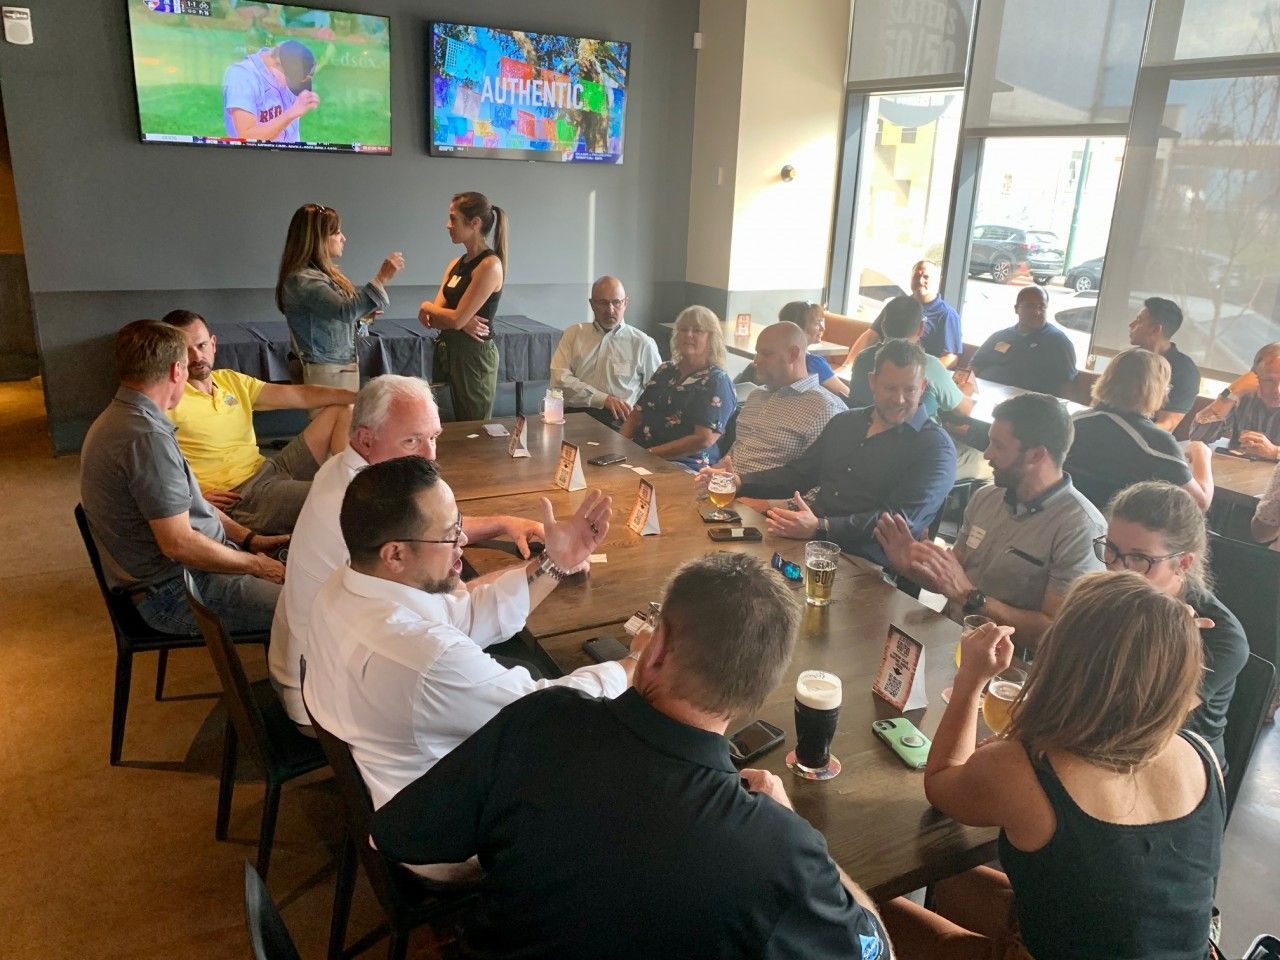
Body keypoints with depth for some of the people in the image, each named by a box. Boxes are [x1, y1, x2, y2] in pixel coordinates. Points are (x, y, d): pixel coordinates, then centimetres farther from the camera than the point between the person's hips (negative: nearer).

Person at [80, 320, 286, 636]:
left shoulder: (121, 418, 11)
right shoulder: (147, 438, -23)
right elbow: (179, 543, -24)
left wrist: (250, 539, 10)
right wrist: (255, 565, -11)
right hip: (175, 594, -10)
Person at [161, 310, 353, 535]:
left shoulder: (231, 380, 13)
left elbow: (300, 395, 6)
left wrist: (358, 396, -4)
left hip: (269, 469, 8)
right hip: (238, 497, -8)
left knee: (341, 410, 7)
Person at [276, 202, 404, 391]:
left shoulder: (323, 272, 14)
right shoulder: (302, 280, -16)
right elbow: (345, 311, -29)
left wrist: (360, 314, 5)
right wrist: (381, 278, -30)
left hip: (344, 368, 9)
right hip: (325, 374, -9)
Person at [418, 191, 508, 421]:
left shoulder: (490, 265, -14)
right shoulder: (456, 264, 10)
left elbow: (456, 319, -18)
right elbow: (435, 316, 4)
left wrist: (426, 307, 0)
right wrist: (462, 321, -16)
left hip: (475, 354, -8)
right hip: (450, 351, 8)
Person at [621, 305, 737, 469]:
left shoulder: (717, 381, -2)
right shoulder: (666, 370, 19)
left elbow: (704, 439, -13)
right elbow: (636, 415, 18)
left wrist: (651, 453, -16)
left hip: (684, 464, -6)